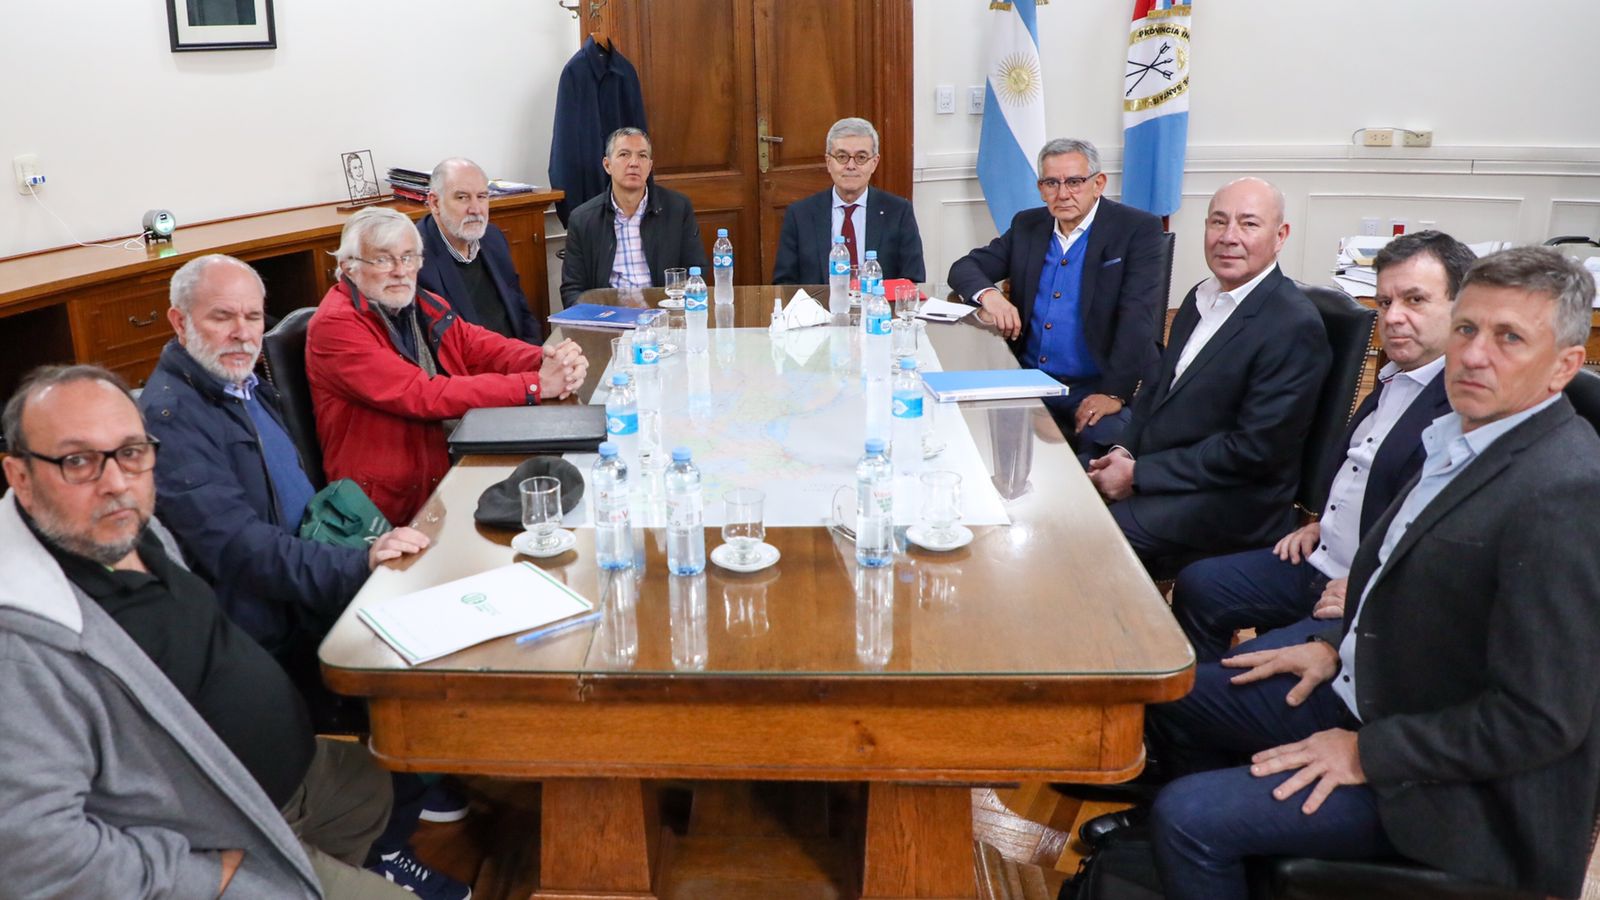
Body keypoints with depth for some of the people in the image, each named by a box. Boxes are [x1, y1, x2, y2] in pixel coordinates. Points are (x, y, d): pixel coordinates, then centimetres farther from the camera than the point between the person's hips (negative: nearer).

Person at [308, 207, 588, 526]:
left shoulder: (422, 305, 11)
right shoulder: (336, 325, -13)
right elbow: (421, 396, -21)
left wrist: (552, 361, -20)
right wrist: (535, 385, -22)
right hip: (393, 508, -7)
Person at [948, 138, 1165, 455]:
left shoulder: (1138, 230, -3)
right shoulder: (1027, 226, 12)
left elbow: (1139, 318, -13)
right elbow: (964, 268, 12)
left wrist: (1114, 393, -25)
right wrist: (988, 293, -12)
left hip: (1097, 391, -4)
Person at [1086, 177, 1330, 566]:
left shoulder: (1296, 326, -17)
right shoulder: (1202, 297, 11)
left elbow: (1253, 449, -20)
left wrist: (1138, 474, -18)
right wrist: (1125, 451, -2)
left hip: (1232, 503, -8)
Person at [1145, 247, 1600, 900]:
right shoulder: (1470, 436, 1)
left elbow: (1539, 719, -26)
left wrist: (1366, 753, -20)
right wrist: (1338, 645, 5)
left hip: (1455, 784, -9)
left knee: (1186, 816, -17)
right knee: (1172, 693, 14)